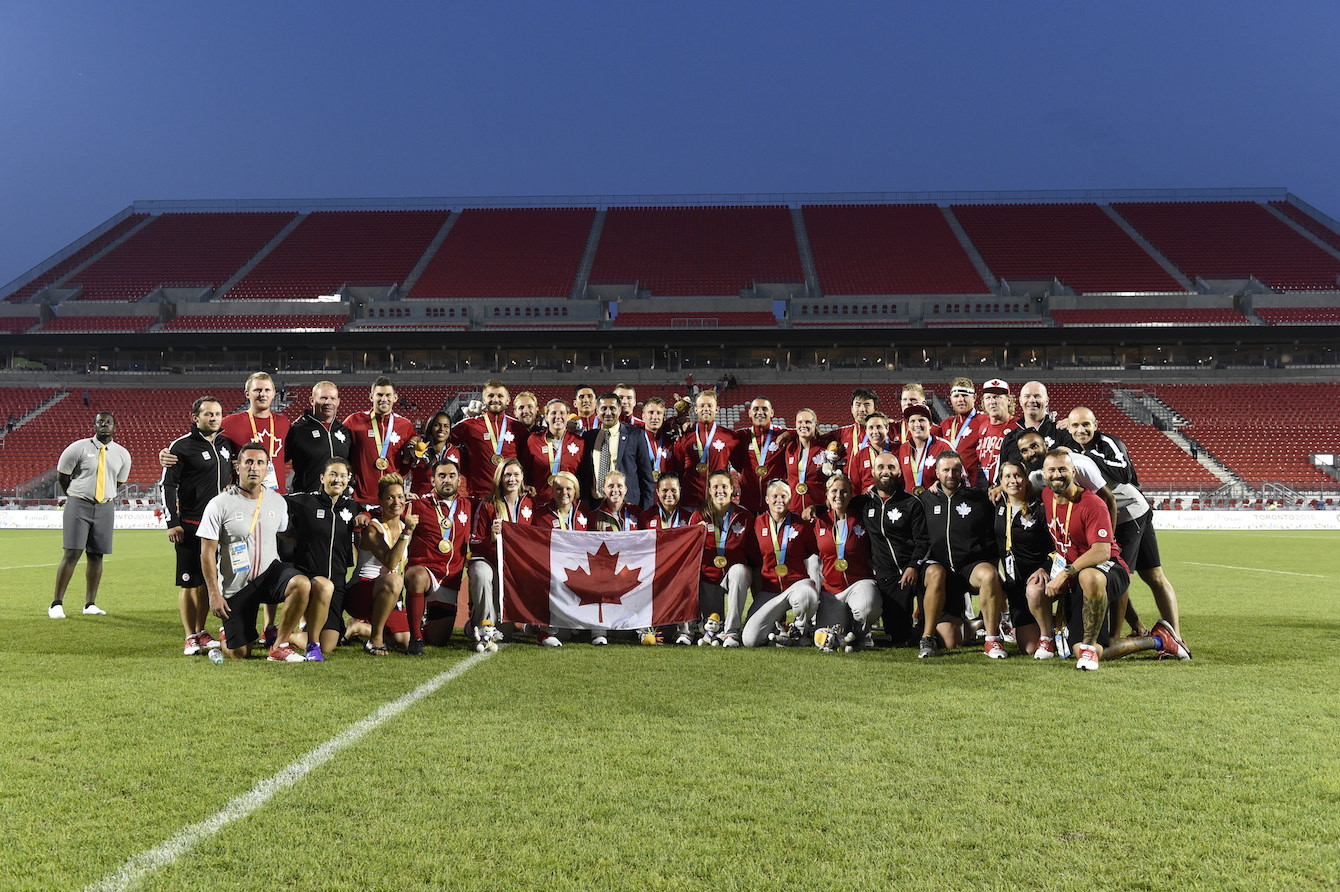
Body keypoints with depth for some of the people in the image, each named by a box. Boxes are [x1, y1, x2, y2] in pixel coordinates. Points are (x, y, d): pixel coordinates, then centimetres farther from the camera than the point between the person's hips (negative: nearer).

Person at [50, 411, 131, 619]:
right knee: (72, 553, -9)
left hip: (105, 508, 3)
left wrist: (106, 496, 14)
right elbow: (62, 475, 6)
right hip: (78, 506, -3)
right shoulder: (78, 448, -3)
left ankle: (90, 604, 11)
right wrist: (75, 497, 13)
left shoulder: (122, 454, 7)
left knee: (96, 555, 5)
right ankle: (57, 604, -2)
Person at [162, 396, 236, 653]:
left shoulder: (227, 444, 11)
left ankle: (201, 632, 21)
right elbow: (168, 485, -5)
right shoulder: (181, 446, -5)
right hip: (190, 526, -5)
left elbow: (237, 475, 23)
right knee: (189, 582, -2)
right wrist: (172, 523, -10)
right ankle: (190, 638, 6)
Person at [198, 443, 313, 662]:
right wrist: (214, 593, -11)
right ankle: (226, 635, 38)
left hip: (270, 572, 3)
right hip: (235, 585, -2)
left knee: (302, 584, -32)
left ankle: (279, 646, -16)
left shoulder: (278, 502, 2)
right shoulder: (219, 505, -9)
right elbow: (207, 552, -7)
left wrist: (290, 573, 9)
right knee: (239, 655, -1)